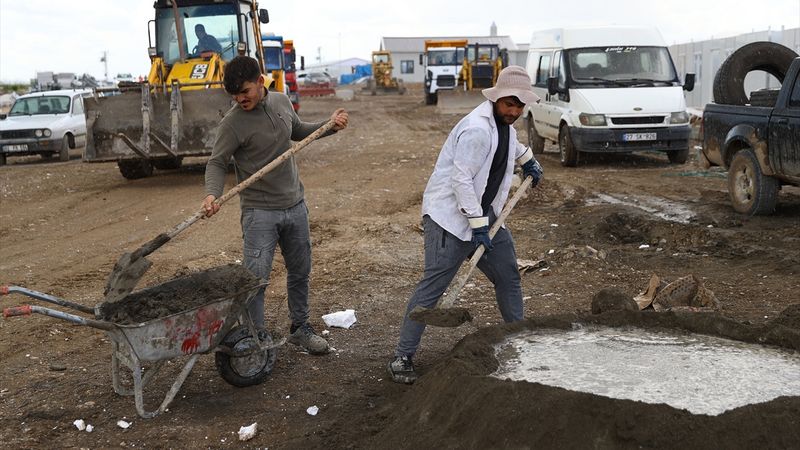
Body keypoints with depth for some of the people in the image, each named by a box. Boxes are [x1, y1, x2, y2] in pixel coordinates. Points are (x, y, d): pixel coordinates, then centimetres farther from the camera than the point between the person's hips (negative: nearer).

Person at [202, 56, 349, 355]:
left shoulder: (282, 102, 2)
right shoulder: (232, 123, -15)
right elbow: (217, 163, -11)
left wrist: (329, 126, 6)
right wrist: (212, 194, -30)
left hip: (295, 205, 6)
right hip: (260, 212, -5)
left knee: (300, 272, 17)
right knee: (255, 280, -8)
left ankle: (300, 328, 35)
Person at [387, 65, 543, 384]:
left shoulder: (503, 121, 8)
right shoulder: (477, 129, -23)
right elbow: (461, 179, -25)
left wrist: (527, 159, 30)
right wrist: (478, 225, -24)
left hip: (485, 212, 10)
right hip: (452, 215, -10)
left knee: (508, 277, 15)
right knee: (433, 286, -10)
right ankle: (402, 357, -1)